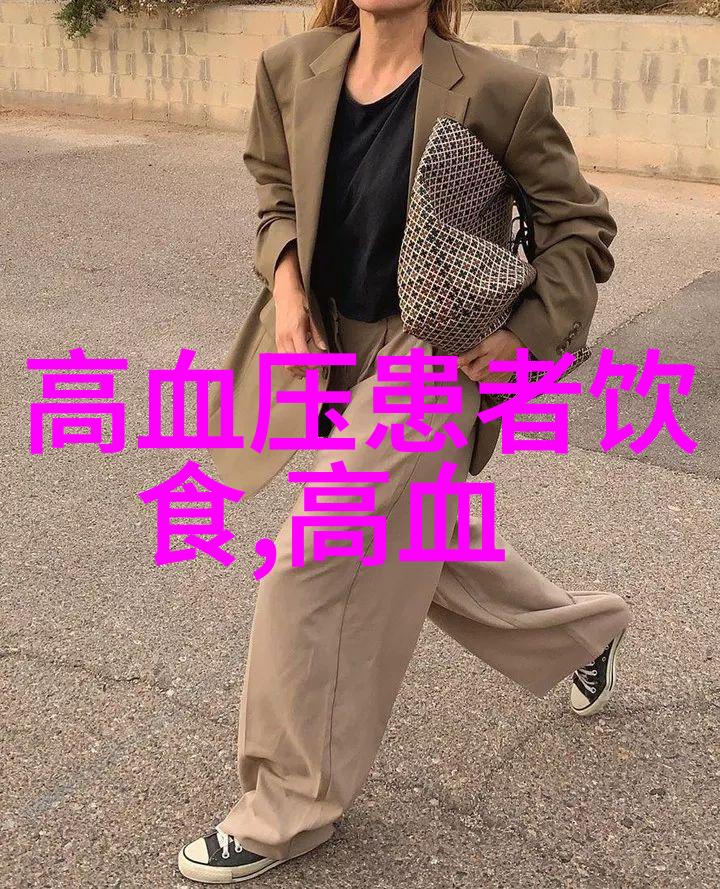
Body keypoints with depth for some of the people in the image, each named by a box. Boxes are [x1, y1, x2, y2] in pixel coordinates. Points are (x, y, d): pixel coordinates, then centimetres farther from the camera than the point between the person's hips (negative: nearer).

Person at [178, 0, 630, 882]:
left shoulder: (497, 91, -16)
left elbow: (581, 227, -5)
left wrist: (527, 335, -17)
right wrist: (285, 278, -4)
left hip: (428, 355, -6)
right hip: (329, 346, 7)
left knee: (316, 564, -9)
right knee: (426, 545, 23)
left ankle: (289, 809, 13)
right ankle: (587, 626, 52)